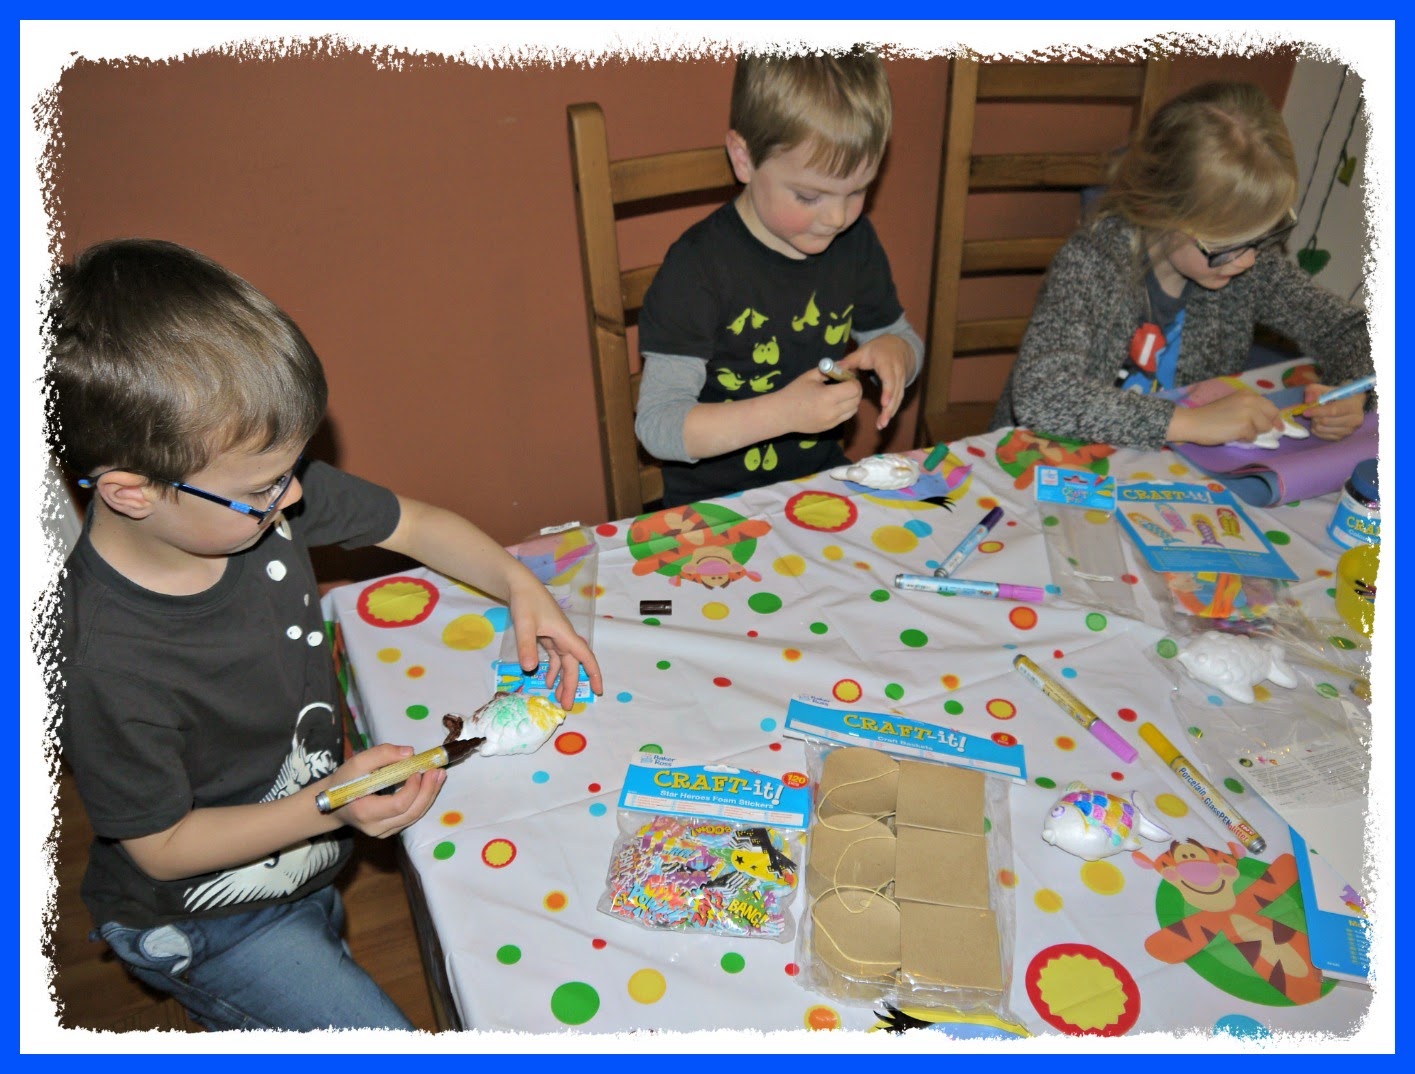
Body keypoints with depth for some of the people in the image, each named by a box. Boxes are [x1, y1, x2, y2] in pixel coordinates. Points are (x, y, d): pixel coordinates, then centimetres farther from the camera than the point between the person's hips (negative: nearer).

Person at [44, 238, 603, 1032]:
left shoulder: (257, 484, -18)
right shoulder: (107, 664, -35)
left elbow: (416, 523, -2)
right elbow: (161, 846, -20)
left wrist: (519, 584, -15)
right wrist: (325, 808, -32)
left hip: (307, 826, 6)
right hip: (206, 921, -5)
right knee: (382, 1038, -1)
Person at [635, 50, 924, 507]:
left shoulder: (855, 241, 1)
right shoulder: (698, 267, -19)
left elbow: (901, 335, 17)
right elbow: (656, 424, -21)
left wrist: (893, 350, -9)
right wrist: (783, 412, -32)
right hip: (714, 505, -3)